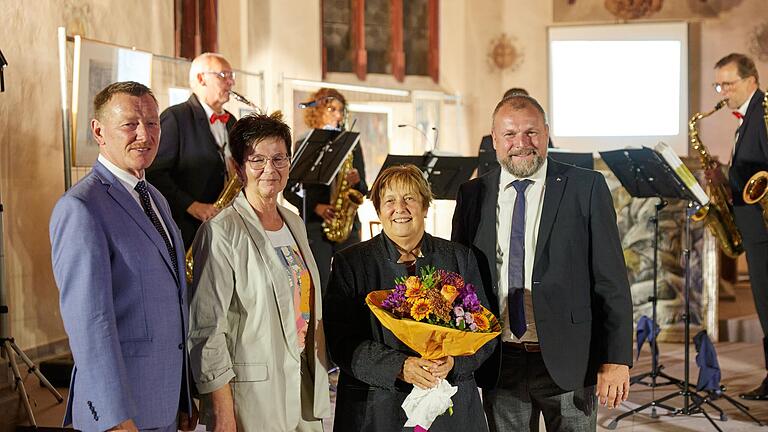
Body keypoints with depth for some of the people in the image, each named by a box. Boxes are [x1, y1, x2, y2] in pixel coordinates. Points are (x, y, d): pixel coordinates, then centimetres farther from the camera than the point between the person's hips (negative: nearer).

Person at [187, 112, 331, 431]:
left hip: (305, 391, 7)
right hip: (252, 398, -7)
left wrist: (318, 382, 14)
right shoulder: (222, 232, -13)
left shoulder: (295, 224, 10)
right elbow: (206, 328, -15)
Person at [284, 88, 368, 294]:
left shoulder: (351, 145, 11)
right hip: (314, 225, -2)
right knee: (321, 286, -5)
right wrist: (316, 207, -12)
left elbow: (363, 190, 13)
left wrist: (356, 182, -11)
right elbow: (289, 190, 2)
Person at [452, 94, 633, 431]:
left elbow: (612, 280, -5)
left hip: (568, 362, -2)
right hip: (499, 365, 3)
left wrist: (617, 359, -10)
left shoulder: (587, 188, -4)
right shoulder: (472, 195, 5)